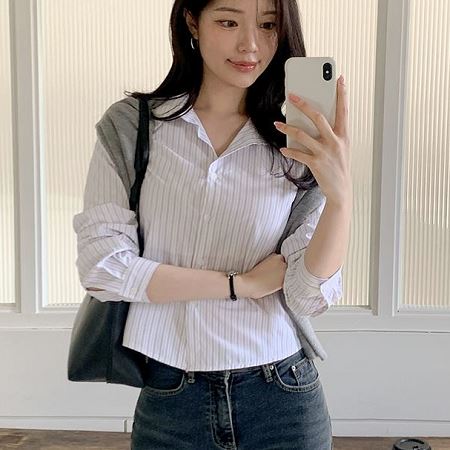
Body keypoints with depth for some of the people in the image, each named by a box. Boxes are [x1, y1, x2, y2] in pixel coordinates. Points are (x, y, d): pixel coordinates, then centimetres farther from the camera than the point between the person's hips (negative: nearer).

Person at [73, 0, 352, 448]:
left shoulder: (299, 143, -3)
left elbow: (311, 297, -9)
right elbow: (100, 267, -12)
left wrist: (340, 195, -26)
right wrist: (239, 284, -12)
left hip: (282, 399, 1)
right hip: (167, 400, 0)